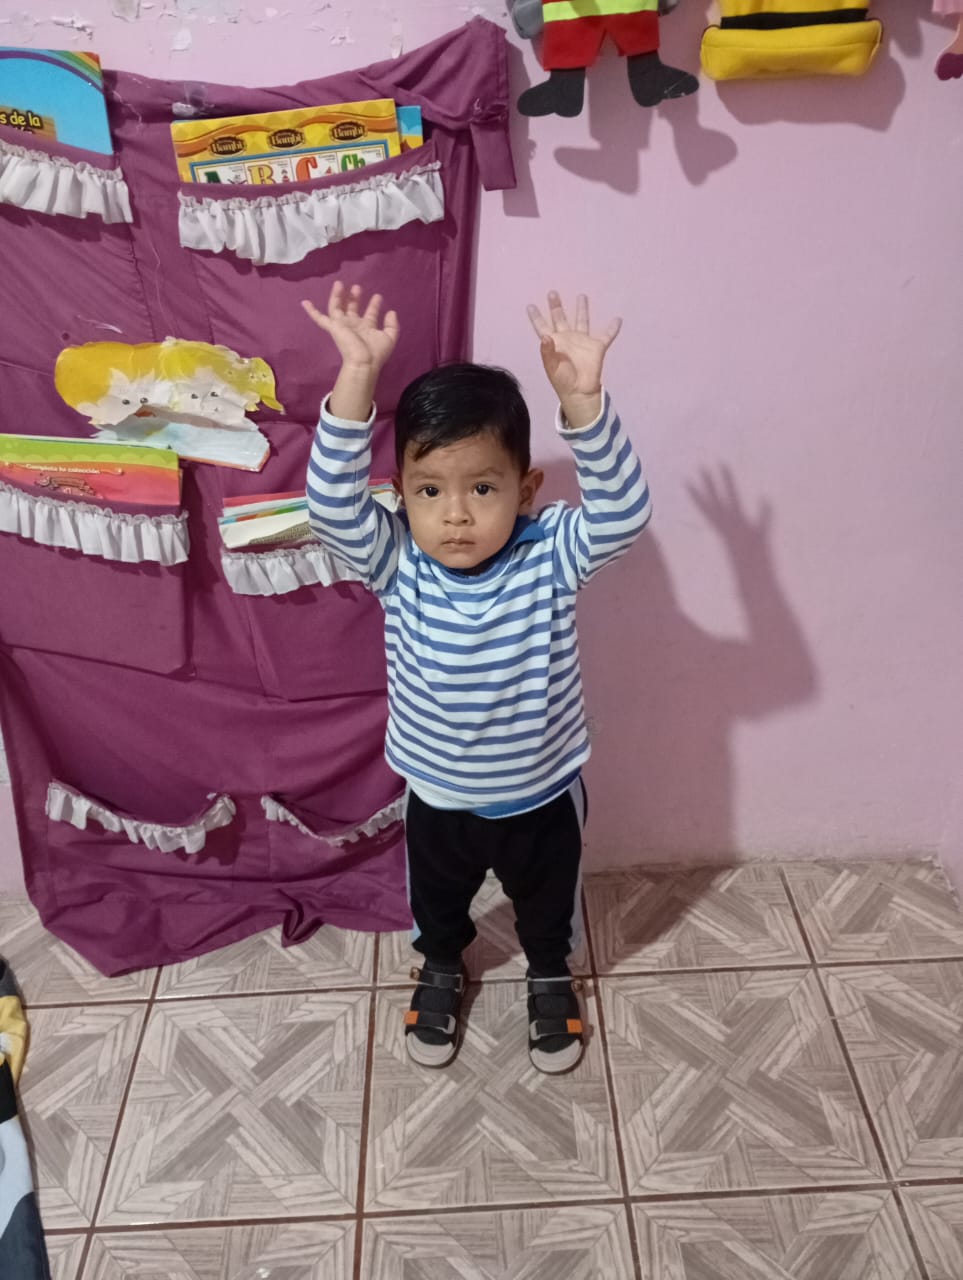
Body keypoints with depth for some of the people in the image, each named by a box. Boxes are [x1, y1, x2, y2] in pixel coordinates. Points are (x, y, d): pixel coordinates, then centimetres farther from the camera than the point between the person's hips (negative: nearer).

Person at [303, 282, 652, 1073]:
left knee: (547, 904, 28)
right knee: (436, 904, 29)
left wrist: (580, 398, -50)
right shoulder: (396, 563, -21)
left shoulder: (553, 557, -23)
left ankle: (550, 976, 60)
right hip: (438, 797, 1)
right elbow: (334, 501, -35)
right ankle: (442, 970, 61)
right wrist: (359, 379, -46)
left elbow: (624, 510, -37)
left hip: (543, 793, 0)